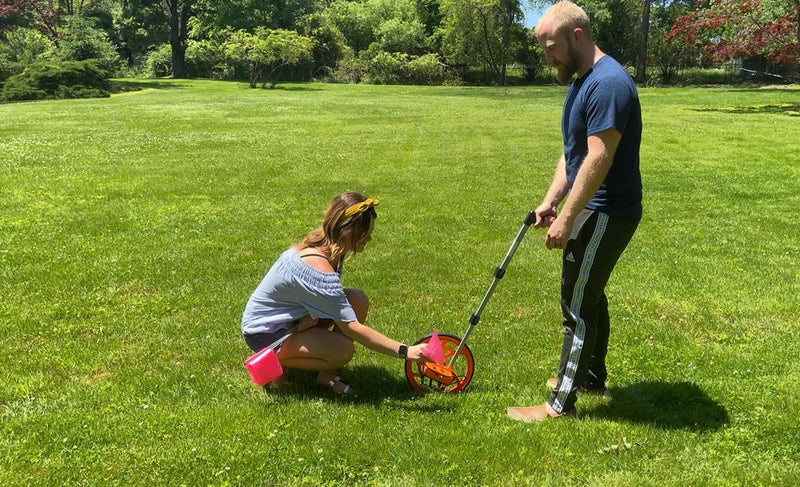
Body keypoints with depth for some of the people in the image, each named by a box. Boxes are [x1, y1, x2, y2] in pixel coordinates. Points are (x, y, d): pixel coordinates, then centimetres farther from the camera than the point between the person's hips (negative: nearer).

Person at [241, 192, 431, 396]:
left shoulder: (322, 244, -7)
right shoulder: (319, 268, -34)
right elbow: (351, 327, -32)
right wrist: (404, 351, -32)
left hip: (289, 316, 9)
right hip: (264, 331, -9)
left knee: (358, 301, -8)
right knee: (342, 350, -28)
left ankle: (327, 376, 1)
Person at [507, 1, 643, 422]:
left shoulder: (608, 83, -21)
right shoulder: (582, 81, 12)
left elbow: (598, 159, -26)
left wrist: (566, 219, -24)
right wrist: (551, 200, 7)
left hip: (605, 214, -10)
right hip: (595, 210, 10)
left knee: (578, 306, -3)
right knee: (589, 296, 21)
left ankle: (561, 404, 8)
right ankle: (592, 377, 38)